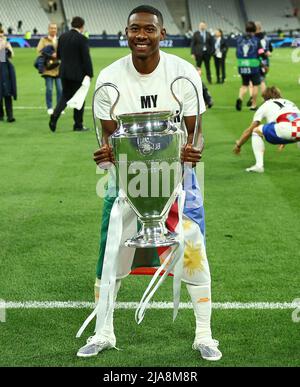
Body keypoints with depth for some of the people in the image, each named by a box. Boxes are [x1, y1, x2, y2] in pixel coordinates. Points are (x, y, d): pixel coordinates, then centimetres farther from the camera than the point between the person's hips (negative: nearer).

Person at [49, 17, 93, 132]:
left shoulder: (62, 37, 5)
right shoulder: (82, 39, -13)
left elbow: (58, 55, 12)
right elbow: (86, 58, -16)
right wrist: (89, 74, -11)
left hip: (64, 72, 5)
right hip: (78, 73, -5)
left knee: (65, 96, 15)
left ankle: (54, 116, -7)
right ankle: (78, 125, 12)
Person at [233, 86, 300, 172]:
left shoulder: (265, 105, 24)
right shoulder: (289, 103, 36)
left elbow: (249, 131, 27)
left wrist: (238, 145, 42)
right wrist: (284, 141, 66)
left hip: (285, 130, -4)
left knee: (256, 131, 18)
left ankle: (259, 165, 5)